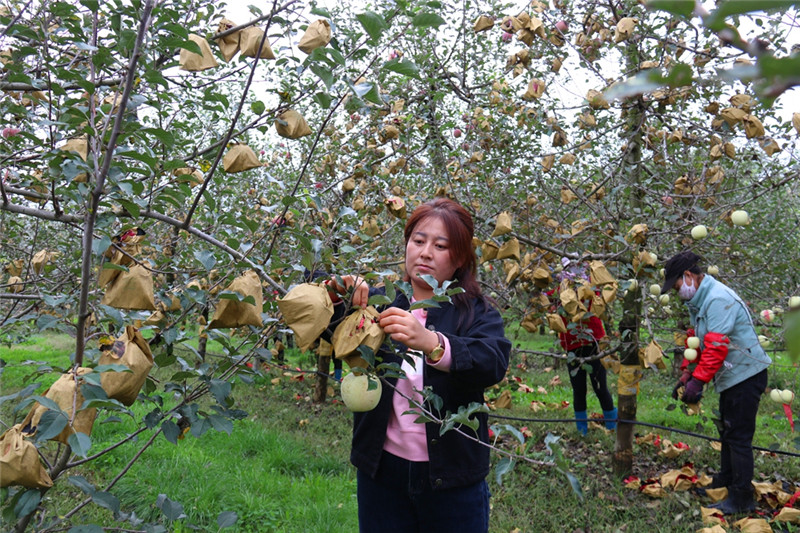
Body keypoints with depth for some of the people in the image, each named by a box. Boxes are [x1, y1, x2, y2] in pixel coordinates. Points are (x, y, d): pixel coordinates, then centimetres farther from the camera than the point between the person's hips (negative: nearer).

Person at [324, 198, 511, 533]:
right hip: (381, 470, 1)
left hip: (452, 479, -1)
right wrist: (334, 301, -29)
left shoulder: (477, 314, -3)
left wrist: (431, 343, -40)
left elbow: (493, 363, -22)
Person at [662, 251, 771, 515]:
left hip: (745, 374, -10)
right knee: (727, 432, 20)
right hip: (731, 376, 10)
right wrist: (687, 374, 7)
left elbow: (717, 346, -29)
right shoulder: (699, 301, 10)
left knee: (738, 437, -3)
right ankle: (725, 482, 35)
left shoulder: (718, 299, -23)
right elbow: (698, 342, 14)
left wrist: (698, 381, -25)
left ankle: (741, 499, 6)